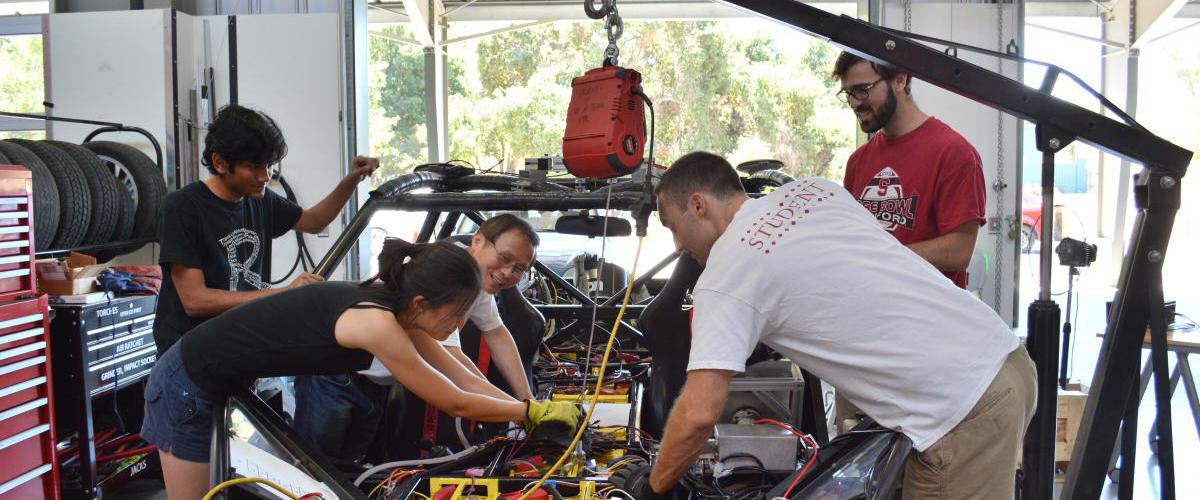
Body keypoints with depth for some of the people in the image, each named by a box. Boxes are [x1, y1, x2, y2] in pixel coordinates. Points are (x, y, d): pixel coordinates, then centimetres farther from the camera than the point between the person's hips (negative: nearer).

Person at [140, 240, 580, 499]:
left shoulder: (396, 306, -5)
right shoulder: (377, 322, -31)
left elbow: (464, 381, 2)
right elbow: (456, 404, -23)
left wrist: (536, 410, 0)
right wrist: (535, 412, -12)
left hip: (222, 380, 9)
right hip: (189, 384, -8)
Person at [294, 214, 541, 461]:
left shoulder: (482, 276, -6)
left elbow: (497, 334, 5)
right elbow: (449, 360, -35)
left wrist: (528, 401, -3)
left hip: (375, 382, 8)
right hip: (333, 373, -8)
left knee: (349, 459, 17)